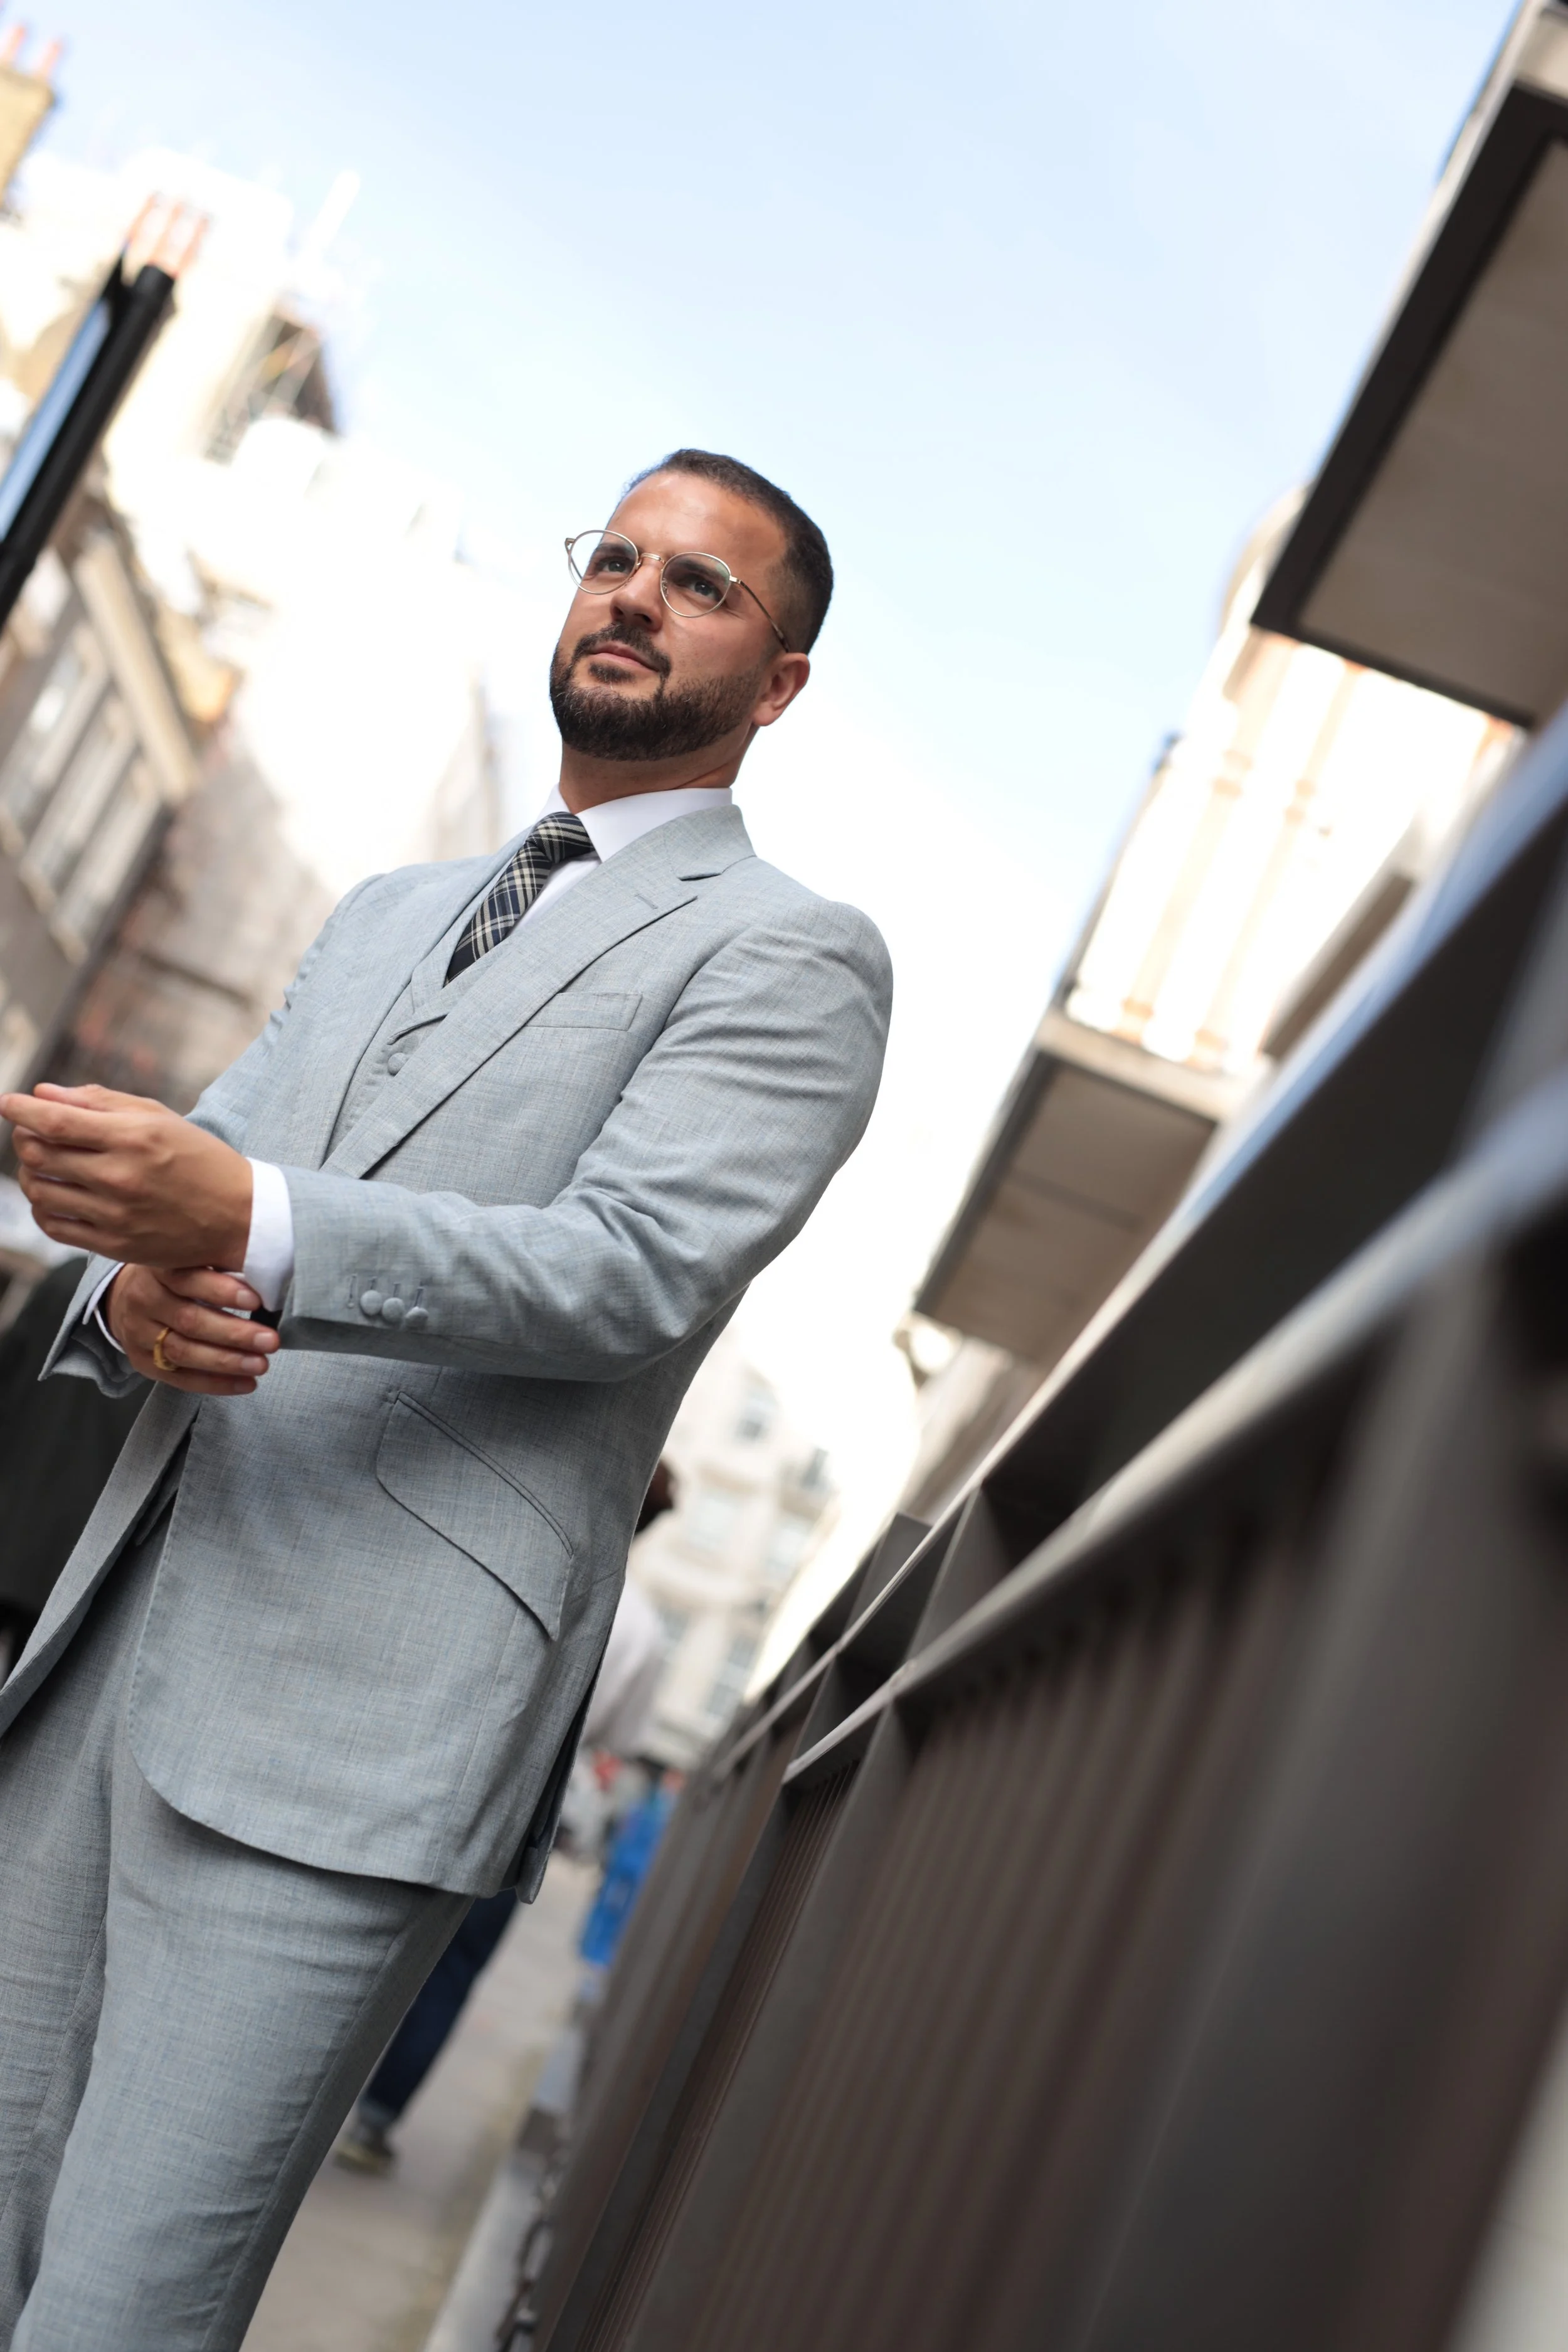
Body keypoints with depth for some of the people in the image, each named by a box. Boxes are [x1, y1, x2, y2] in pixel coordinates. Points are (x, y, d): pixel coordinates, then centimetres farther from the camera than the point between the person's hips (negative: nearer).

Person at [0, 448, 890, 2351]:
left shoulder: (788, 958, 1)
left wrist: (253, 1225, -28)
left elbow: (636, 1269, -13)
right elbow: (189, 1173, 19)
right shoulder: (387, 915, 24)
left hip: (359, 1716, -6)